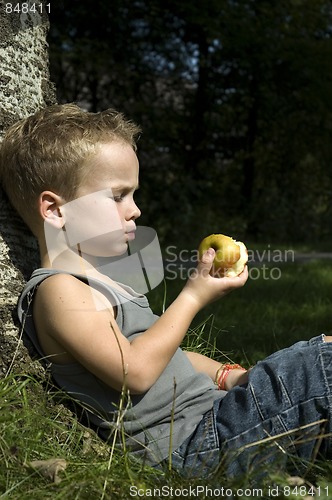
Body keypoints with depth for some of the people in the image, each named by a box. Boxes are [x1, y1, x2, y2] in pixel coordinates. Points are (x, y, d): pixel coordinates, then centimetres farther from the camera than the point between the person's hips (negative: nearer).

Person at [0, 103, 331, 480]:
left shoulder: (97, 281, 19)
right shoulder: (58, 290, -13)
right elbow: (135, 370, -23)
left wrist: (228, 375, 8)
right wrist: (193, 297, -12)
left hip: (211, 420, 10)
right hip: (192, 445, -10)